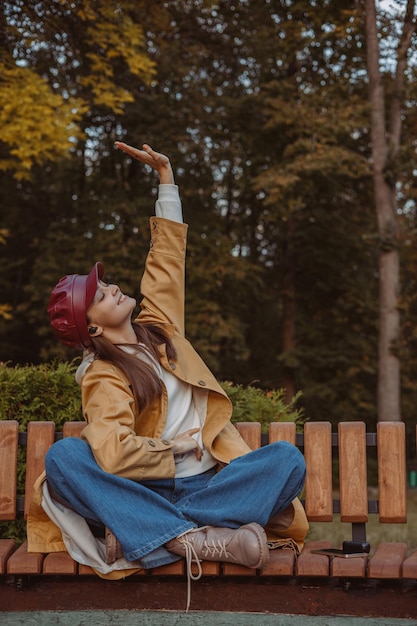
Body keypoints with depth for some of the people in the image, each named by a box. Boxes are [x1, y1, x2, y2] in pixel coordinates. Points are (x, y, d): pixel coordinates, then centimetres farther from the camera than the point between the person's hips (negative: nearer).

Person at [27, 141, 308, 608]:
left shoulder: (157, 326, 15)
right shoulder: (103, 378, -4)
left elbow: (167, 255, 21)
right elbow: (114, 454, -22)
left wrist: (165, 174, 21)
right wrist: (176, 448, -8)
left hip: (207, 484, 5)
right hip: (145, 493, -5)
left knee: (287, 459, -23)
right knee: (62, 456, -31)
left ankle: (147, 539, -33)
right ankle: (199, 538, -46)